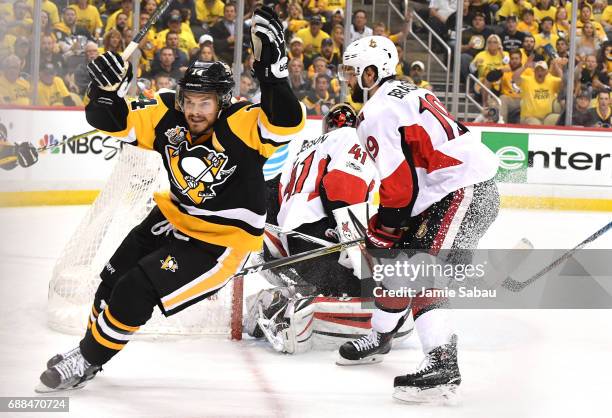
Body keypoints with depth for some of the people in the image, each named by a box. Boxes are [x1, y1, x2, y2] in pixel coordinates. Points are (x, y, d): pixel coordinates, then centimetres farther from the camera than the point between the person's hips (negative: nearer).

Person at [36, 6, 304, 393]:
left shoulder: (241, 125, -26)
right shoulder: (168, 116, -11)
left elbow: (286, 123, -43)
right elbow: (112, 121, -7)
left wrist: (272, 68, -51)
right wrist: (107, 89, -28)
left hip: (222, 241, -7)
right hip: (175, 217, 7)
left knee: (137, 289, -14)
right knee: (114, 278, 15)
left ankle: (90, 359, 7)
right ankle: (90, 343, 41)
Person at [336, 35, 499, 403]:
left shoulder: (378, 113, -11)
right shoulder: (406, 94, 20)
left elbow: (399, 184, -17)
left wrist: (377, 235, -4)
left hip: (464, 194, -11)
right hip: (471, 184, 11)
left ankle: (443, 365, -23)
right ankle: (379, 338, 35)